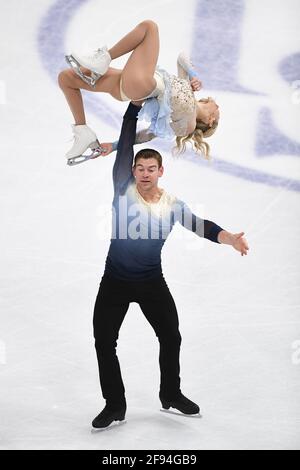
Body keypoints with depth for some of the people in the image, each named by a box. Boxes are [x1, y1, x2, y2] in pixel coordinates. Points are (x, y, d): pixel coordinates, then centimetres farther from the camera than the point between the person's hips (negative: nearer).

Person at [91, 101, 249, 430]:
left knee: (171, 337, 9)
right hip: (115, 282, -1)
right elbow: (126, 141, -14)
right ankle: (114, 405, 15)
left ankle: (171, 394, 32)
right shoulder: (123, 188, -9)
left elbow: (200, 225, -19)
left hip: (152, 282, 2)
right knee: (104, 342, -1)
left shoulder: (172, 204, -4)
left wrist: (229, 238, -39)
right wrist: (136, 101, -19)